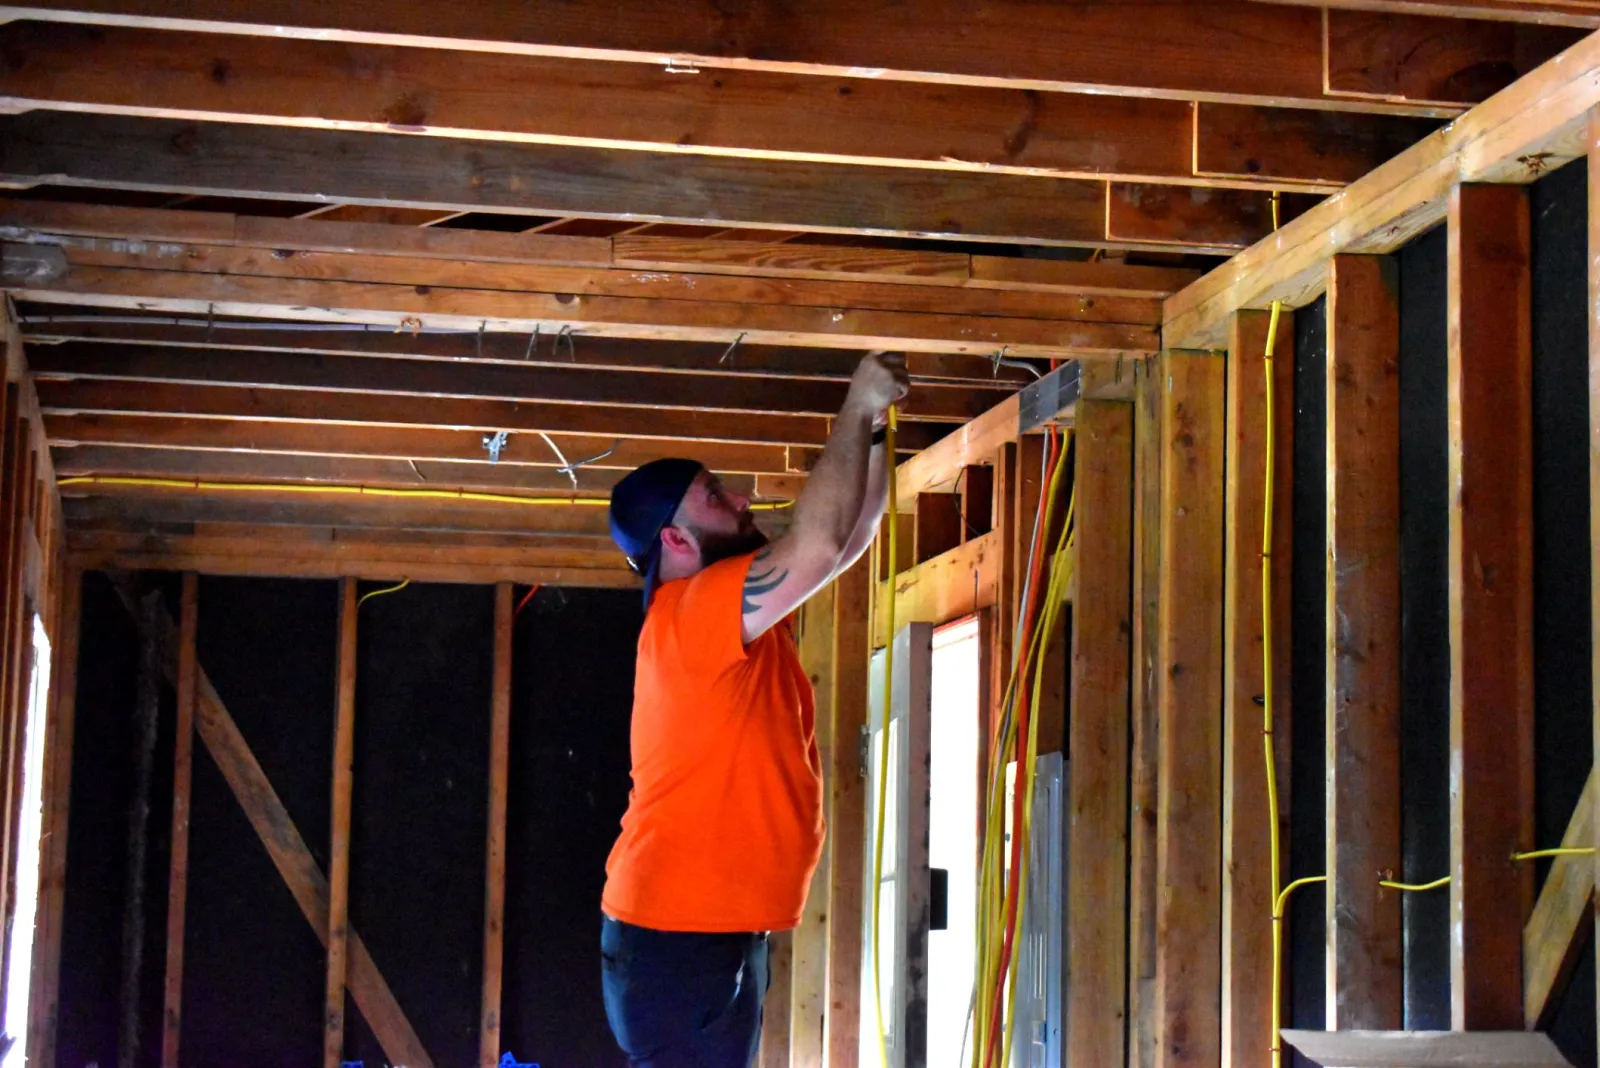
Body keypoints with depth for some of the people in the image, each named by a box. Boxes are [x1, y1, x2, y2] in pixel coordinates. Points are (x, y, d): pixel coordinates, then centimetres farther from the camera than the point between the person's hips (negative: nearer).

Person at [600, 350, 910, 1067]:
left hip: (722, 928, 10)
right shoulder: (690, 612, -16)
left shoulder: (732, 610, 13)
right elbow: (820, 545, -26)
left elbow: (847, 542, 21)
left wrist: (875, 431, 11)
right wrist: (857, 411, -14)